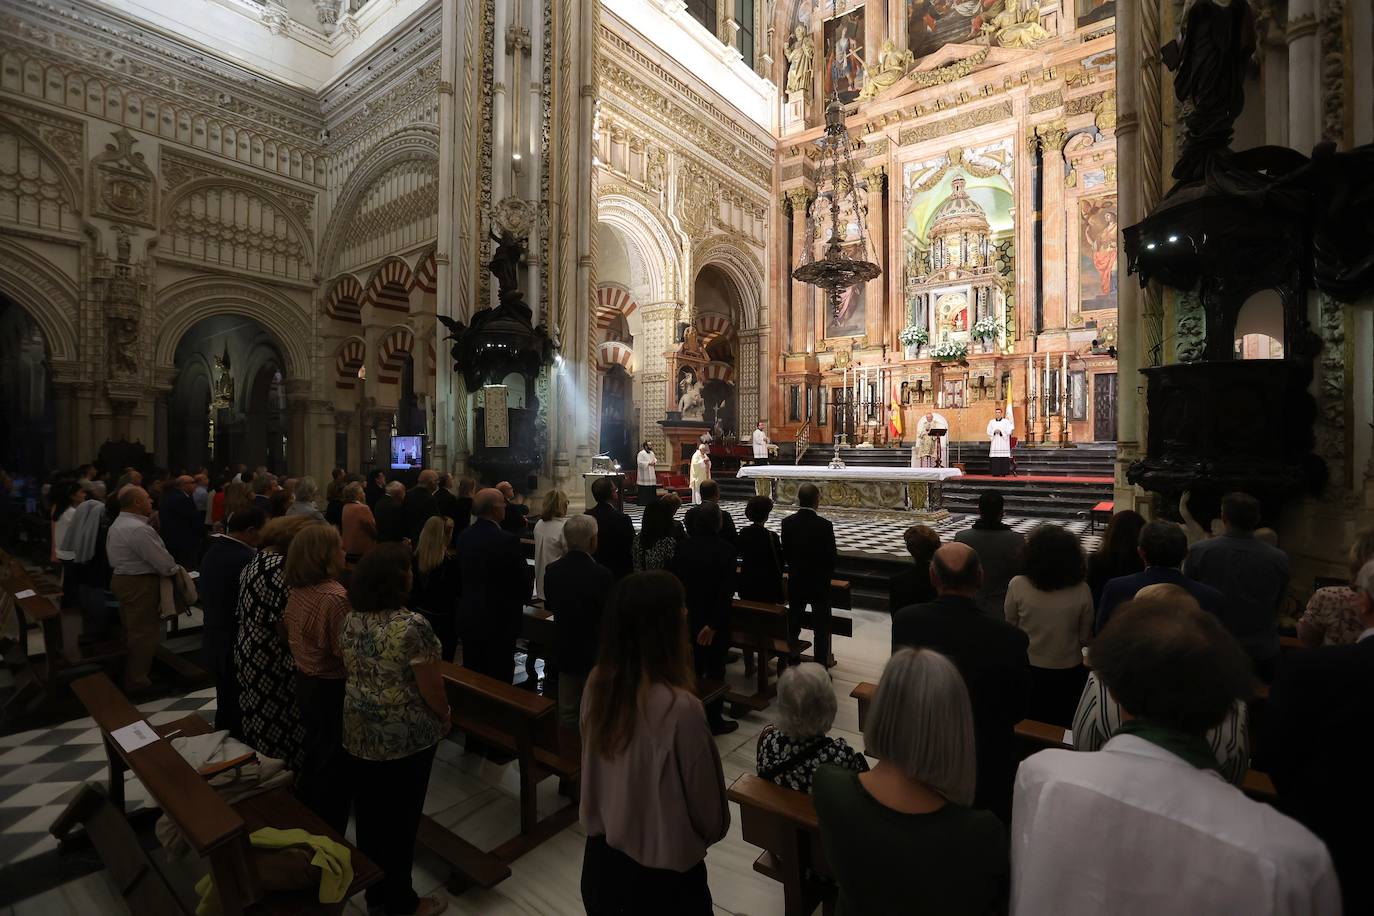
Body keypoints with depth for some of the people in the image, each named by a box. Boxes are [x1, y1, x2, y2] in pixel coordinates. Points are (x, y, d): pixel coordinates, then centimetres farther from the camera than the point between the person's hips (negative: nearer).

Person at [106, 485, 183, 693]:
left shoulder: (118, 524, 11)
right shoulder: (138, 529, -24)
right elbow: (163, 562, -23)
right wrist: (176, 568, -3)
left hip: (122, 579, 11)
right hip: (140, 584, -11)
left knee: (131, 629, 21)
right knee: (144, 632, 0)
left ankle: (127, 673, 33)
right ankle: (136, 680, 9)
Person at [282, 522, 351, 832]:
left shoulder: (296, 590, -2)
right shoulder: (335, 597, -28)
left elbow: (287, 629, 12)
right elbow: (345, 653, -26)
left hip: (305, 681, 8)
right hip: (331, 687, -8)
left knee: (313, 752, 26)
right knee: (335, 763, 10)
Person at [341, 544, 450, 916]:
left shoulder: (349, 621, -4)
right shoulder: (412, 626, -25)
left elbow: (348, 672, 9)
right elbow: (431, 686, -19)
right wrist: (445, 714, -1)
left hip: (359, 732, 6)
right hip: (407, 736, -6)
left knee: (368, 812, 20)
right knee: (401, 816, 11)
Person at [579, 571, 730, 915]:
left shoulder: (598, 681, -15)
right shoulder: (679, 707, -33)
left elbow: (594, 765, 1)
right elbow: (702, 793, -17)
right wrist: (713, 829, 5)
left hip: (601, 850, 5)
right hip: (661, 865, -5)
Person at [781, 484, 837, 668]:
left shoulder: (787, 523, -9)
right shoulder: (825, 525, -19)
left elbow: (785, 552, -1)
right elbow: (832, 556, -11)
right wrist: (827, 575, 8)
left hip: (795, 582, 4)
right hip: (819, 583, -3)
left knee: (793, 625, 18)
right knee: (821, 628, 8)